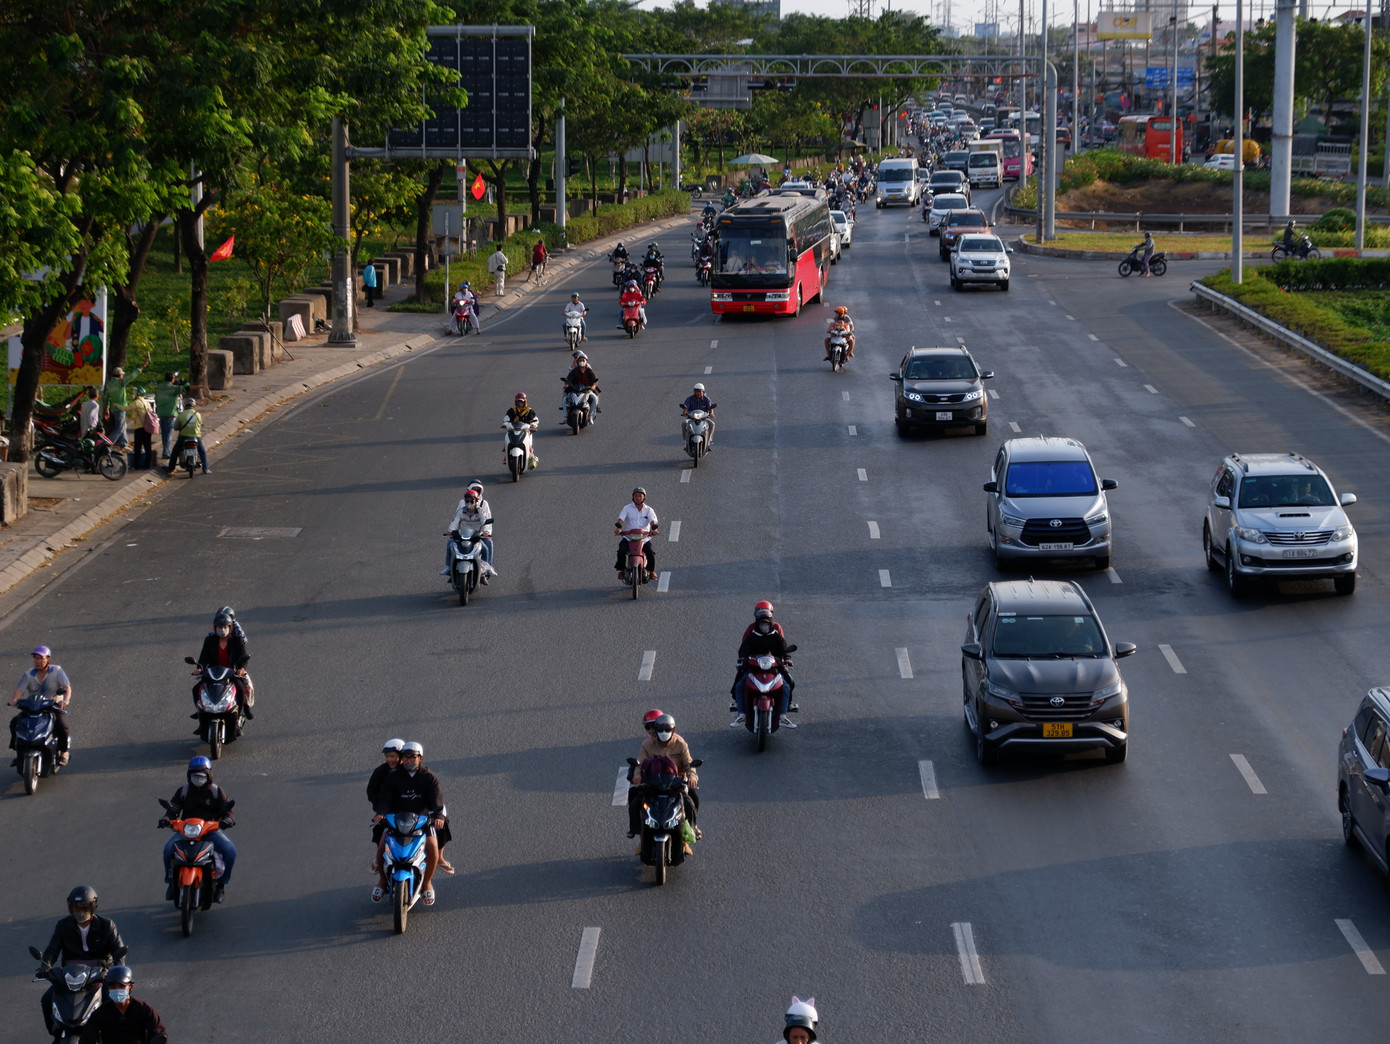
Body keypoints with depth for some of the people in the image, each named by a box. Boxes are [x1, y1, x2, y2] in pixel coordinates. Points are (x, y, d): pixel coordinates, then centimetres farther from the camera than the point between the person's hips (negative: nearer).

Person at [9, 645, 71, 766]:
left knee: (62, 724, -32)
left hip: (55, 706, -3)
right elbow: (19, 689, -6)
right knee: (15, 722, -18)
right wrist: (14, 699, -30)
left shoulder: (57, 671, -2)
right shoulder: (28, 674, 6)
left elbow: (67, 687, -15)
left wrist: (65, 700, -37)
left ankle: (63, 752, -11)